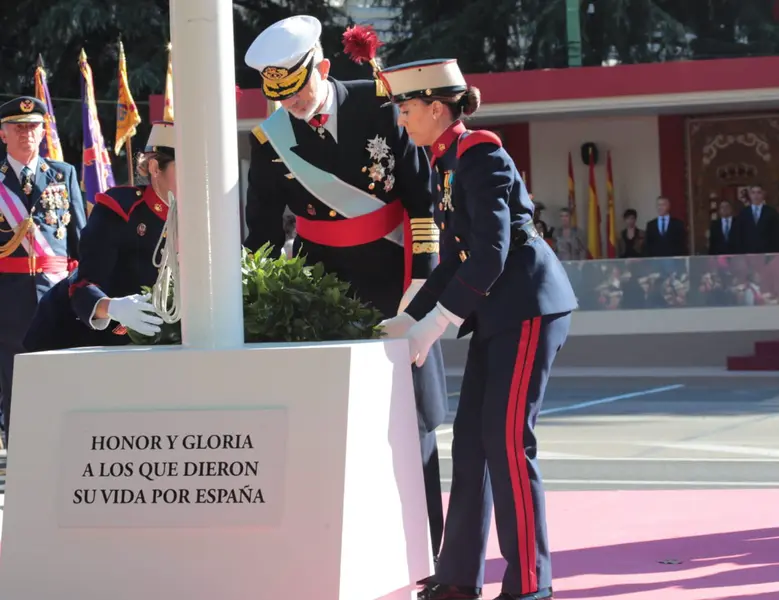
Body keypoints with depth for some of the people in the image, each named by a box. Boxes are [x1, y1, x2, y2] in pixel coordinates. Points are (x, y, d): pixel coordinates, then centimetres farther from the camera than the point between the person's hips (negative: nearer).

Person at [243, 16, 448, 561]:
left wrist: (421, 280, -8)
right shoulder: (271, 138, -5)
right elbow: (264, 234, 4)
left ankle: (423, 551, 10)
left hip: (393, 276, -1)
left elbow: (421, 194, -5)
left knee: (410, 415, 2)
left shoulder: (379, 104, -9)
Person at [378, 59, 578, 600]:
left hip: (529, 307, -9)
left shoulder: (479, 155, -13)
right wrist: (409, 320, 9)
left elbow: (491, 251, -20)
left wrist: (437, 322, -17)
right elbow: (455, 258, 16)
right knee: (471, 440, 8)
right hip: (498, 313, 9)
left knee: (508, 439, -9)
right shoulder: (451, 164, 14)